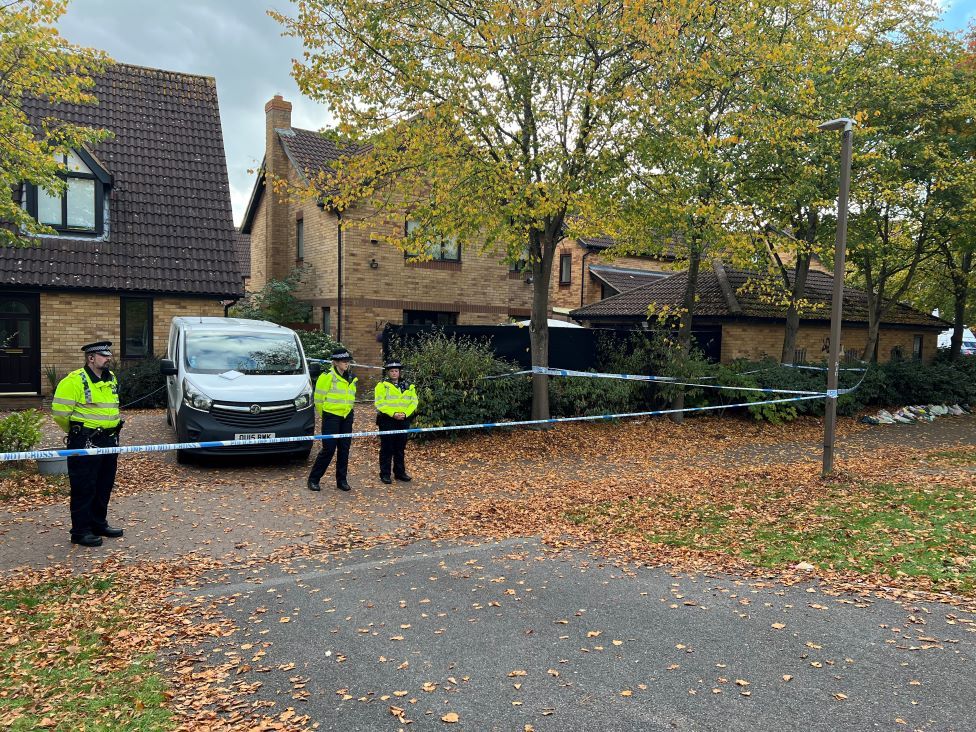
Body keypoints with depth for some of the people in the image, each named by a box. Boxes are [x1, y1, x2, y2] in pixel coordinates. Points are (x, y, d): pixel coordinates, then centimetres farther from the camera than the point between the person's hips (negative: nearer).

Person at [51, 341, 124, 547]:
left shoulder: (111, 378, 11)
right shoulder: (74, 381, -14)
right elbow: (59, 412, -12)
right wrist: (76, 430, 2)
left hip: (109, 441, 8)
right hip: (85, 443, -8)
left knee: (104, 486, 16)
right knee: (84, 488, 0)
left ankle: (99, 524, 29)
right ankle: (80, 531, 9)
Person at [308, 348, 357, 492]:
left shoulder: (352, 378, 10)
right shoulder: (327, 376, -11)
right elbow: (319, 398, -6)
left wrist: (346, 410, 17)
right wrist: (325, 413, 5)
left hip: (347, 417, 6)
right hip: (331, 416, -6)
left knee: (344, 449, 7)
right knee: (328, 448, -8)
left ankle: (341, 480, 17)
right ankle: (313, 479, 5)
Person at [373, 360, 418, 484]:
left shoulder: (408, 386, 12)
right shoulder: (382, 385, -1)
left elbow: (413, 402, 5)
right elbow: (379, 403, -11)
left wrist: (405, 413, -11)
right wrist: (393, 414, -19)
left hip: (403, 421, 4)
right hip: (387, 421, -4)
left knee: (400, 448, 11)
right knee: (386, 448, 1)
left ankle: (400, 472, 21)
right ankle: (385, 474, 8)